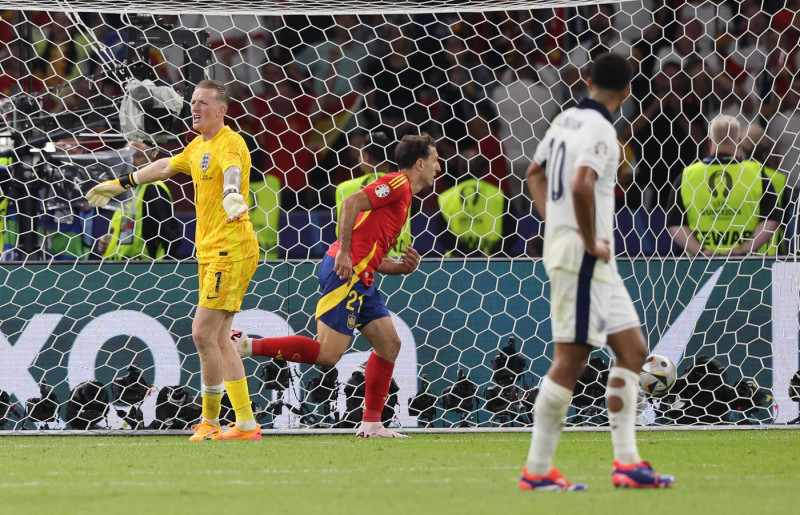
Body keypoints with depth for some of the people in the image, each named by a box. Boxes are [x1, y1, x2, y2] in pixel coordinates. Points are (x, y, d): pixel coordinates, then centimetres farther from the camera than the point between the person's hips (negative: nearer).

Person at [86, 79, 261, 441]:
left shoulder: (230, 143, -12)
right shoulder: (198, 146, 17)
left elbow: (231, 171, -36)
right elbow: (165, 167, 35)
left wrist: (232, 195, -58)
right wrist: (121, 184, 46)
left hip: (231, 250, -10)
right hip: (210, 252, 10)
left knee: (203, 333, -13)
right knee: (218, 340, 8)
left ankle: (210, 421, -4)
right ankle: (246, 424, 11)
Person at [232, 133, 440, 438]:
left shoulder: (402, 196, 26)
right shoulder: (398, 183, -4)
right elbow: (352, 203, -19)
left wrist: (403, 266, 7)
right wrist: (344, 253, -22)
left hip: (360, 279, 10)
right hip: (346, 273, -10)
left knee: (389, 344, 8)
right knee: (327, 353, -15)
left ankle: (371, 424, 11)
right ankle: (245, 346, -13)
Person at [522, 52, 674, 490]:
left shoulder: (565, 120, 13)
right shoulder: (599, 130, -15)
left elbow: (536, 173, 28)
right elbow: (580, 186, -30)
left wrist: (553, 222, 20)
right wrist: (590, 241, -19)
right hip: (582, 257, -10)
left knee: (632, 350, 9)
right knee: (570, 360, -7)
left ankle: (626, 461, 7)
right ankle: (536, 470, -4)